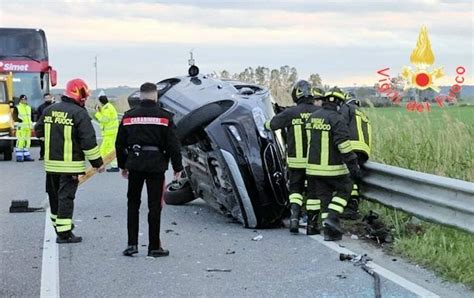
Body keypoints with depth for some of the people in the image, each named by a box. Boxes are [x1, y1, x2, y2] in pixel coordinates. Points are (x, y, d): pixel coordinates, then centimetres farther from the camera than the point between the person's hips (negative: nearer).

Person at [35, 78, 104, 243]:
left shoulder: (49, 110, 6)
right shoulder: (80, 114, -13)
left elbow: (39, 131, 18)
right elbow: (89, 141, -15)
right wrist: (97, 162, -7)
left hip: (51, 162, 6)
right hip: (70, 164, -6)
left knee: (54, 195, 18)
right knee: (66, 197, -4)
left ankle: (58, 224, 34)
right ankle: (64, 233, -5)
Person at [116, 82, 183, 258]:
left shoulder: (129, 116, 5)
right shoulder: (164, 117, -4)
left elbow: (120, 144, 11)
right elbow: (173, 144, -5)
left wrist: (123, 165, 23)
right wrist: (177, 167, 5)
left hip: (134, 165, 2)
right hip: (156, 165, -2)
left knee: (133, 204, 13)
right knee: (154, 206, 2)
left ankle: (132, 244, 8)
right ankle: (154, 247, 6)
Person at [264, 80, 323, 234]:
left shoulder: (290, 113, -8)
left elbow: (270, 125, 1)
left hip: (295, 160, 0)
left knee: (295, 190, 16)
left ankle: (294, 217, -5)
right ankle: (312, 226, 12)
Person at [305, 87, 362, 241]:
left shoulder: (312, 117, 8)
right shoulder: (336, 119, -15)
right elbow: (344, 145, -19)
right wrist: (353, 166, -15)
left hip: (314, 166, 7)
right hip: (332, 167, -6)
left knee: (324, 196, 12)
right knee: (344, 189, 14)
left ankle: (329, 231, 10)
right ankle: (332, 217, -2)